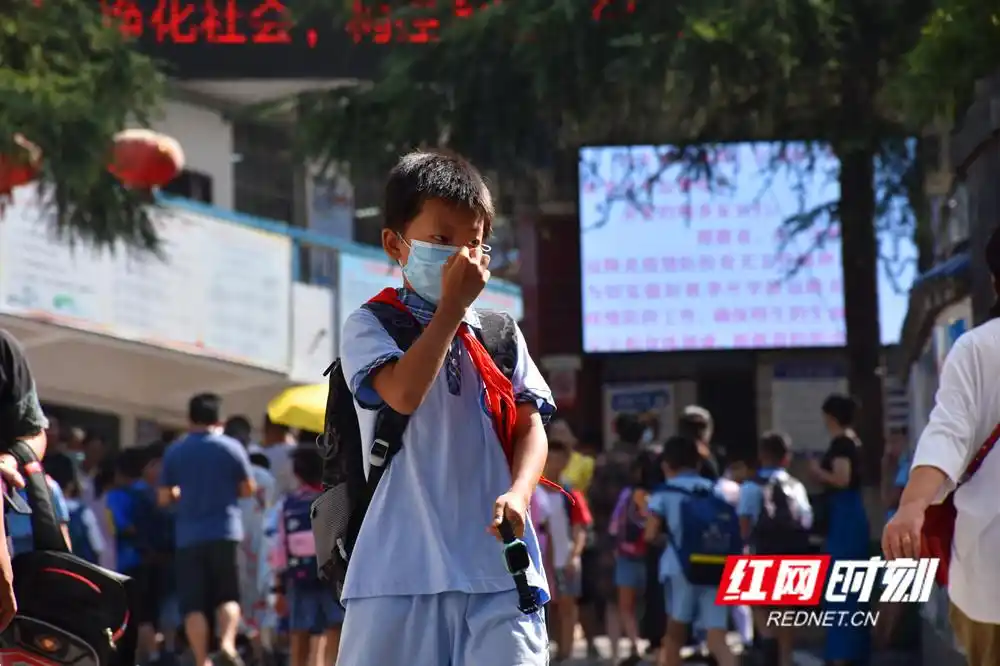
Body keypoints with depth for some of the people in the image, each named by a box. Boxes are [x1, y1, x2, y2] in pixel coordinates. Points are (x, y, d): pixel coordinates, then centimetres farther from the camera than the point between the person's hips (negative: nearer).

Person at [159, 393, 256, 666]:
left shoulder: (175, 452, 2)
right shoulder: (231, 448, 0)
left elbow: (165, 498, 4)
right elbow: (248, 489, 5)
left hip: (188, 536, 0)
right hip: (225, 533, 0)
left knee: (193, 603, 3)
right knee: (228, 597, 9)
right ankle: (227, 642, -16)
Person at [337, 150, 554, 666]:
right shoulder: (369, 327, 3)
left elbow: (531, 426, 9)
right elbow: (403, 392, -16)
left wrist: (517, 494, -11)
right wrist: (450, 307, -9)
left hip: (498, 568, 3)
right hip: (400, 569, -3)